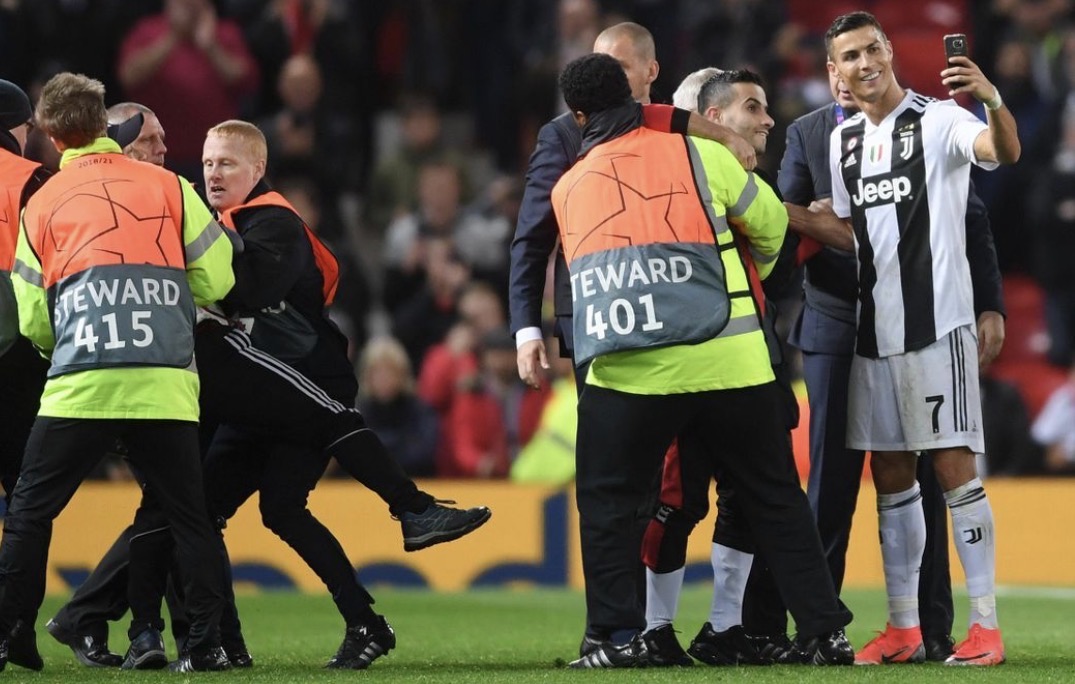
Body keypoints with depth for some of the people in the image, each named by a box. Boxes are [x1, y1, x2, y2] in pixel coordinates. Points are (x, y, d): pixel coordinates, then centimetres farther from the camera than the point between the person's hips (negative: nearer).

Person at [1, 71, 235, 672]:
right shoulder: (167, 186, 10)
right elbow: (216, 277, 9)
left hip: (80, 386, -1)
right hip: (166, 386, 1)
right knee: (190, 515, 9)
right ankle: (207, 642, 4)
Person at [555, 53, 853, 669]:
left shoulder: (567, 189, 13)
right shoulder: (700, 157, 4)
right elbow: (770, 223, 16)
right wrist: (748, 281, 35)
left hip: (628, 373, 0)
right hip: (728, 363, 0)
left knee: (607, 502, 14)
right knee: (776, 499, 10)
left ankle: (621, 637, 4)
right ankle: (824, 632, 10)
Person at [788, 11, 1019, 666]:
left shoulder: (938, 121, -8)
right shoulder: (844, 139, 13)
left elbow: (1005, 151, -28)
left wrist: (994, 103, -48)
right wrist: (797, 219, 2)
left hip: (936, 322, -7)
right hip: (874, 329, 7)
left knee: (953, 466, -8)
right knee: (891, 477, 9)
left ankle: (986, 625, -5)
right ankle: (904, 629, 15)